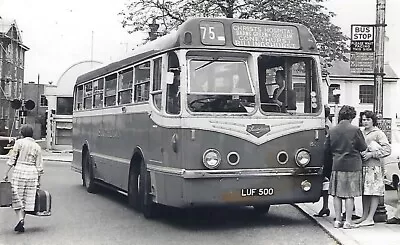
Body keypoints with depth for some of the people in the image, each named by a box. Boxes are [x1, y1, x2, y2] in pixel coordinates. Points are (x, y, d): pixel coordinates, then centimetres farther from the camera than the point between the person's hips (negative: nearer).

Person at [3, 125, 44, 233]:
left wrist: (6, 173, -1)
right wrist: (38, 181, 14)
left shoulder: (19, 142, -3)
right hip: (32, 173, 3)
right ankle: (22, 223, 11)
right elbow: (39, 166, 6)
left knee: (16, 198, 6)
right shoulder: (37, 147, 6)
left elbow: (12, 159, -6)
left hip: (19, 171, -3)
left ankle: (20, 219, -14)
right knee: (27, 199, 9)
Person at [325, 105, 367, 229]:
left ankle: (337, 220, 12)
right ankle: (348, 221, 4)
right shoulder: (355, 130, -9)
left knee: (337, 194, 9)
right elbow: (363, 147, -3)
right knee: (350, 195, 2)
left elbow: (327, 150, 9)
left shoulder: (332, 131, 2)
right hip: (352, 166, -3)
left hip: (337, 166, 3)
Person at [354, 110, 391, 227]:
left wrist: (371, 154, -14)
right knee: (364, 193, 10)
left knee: (374, 192, -4)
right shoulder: (361, 133, 16)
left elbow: (387, 150, -9)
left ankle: (370, 218, -6)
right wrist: (360, 153, 4)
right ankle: (364, 216, 16)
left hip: (374, 166, -6)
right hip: (362, 166, 6)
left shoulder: (378, 133, -3)